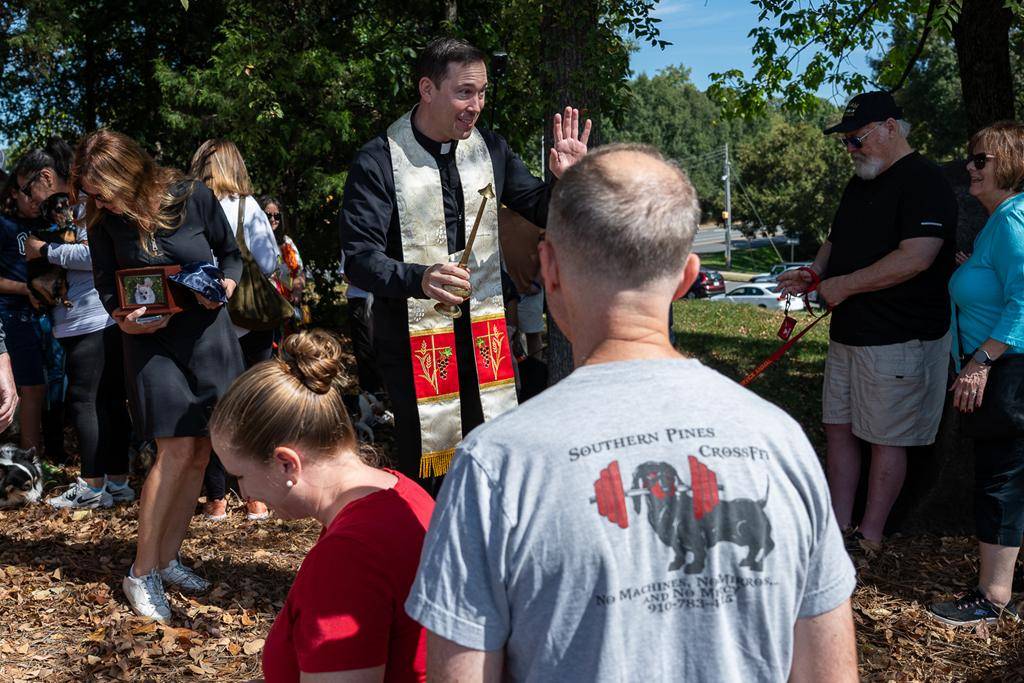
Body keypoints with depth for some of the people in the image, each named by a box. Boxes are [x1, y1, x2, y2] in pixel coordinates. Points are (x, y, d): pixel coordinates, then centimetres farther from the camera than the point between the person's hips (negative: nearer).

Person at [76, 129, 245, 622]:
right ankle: (142, 572, 0)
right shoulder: (102, 219, -7)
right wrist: (123, 319, -16)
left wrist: (226, 285, -17)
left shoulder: (193, 197, -10)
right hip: (150, 340, -2)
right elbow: (106, 282, 4)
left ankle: (168, 559, 17)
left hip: (207, 333, 2)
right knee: (177, 449, -12)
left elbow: (230, 253, 4)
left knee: (200, 452, 3)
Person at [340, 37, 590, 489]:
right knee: (424, 473, 2)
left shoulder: (490, 149, 5)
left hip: (483, 333, 5)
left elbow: (541, 211, 14)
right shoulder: (378, 162, -10)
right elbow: (359, 258, -15)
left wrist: (565, 179, -8)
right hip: (412, 339, -4)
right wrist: (419, 279, -34)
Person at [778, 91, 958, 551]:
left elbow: (916, 257, -24)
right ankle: (839, 527, 22)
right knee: (838, 427, 12)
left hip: (898, 339, -9)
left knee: (886, 440, 1)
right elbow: (838, 241, 25)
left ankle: (870, 537, 13)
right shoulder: (860, 184, 15)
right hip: (849, 333, 9)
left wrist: (845, 285, -18)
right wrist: (814, 273, 4)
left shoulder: (923, 182, -14)